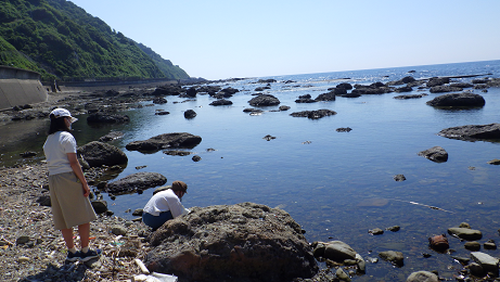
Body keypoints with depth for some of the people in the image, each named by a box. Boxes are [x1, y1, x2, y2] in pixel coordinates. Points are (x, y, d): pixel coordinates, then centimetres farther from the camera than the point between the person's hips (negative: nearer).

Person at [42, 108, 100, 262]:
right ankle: (85, 251, 13)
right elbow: (73, 163, -16)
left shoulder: (48, 141, 14)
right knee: (83, 216, 5)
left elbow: (52, 162, 13)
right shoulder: (67, 137, -11)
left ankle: (72, 251, 24)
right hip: (69, 178, -8)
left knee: (64, 218, 14)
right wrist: (85, 183, -13)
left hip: (52, 179, 8)